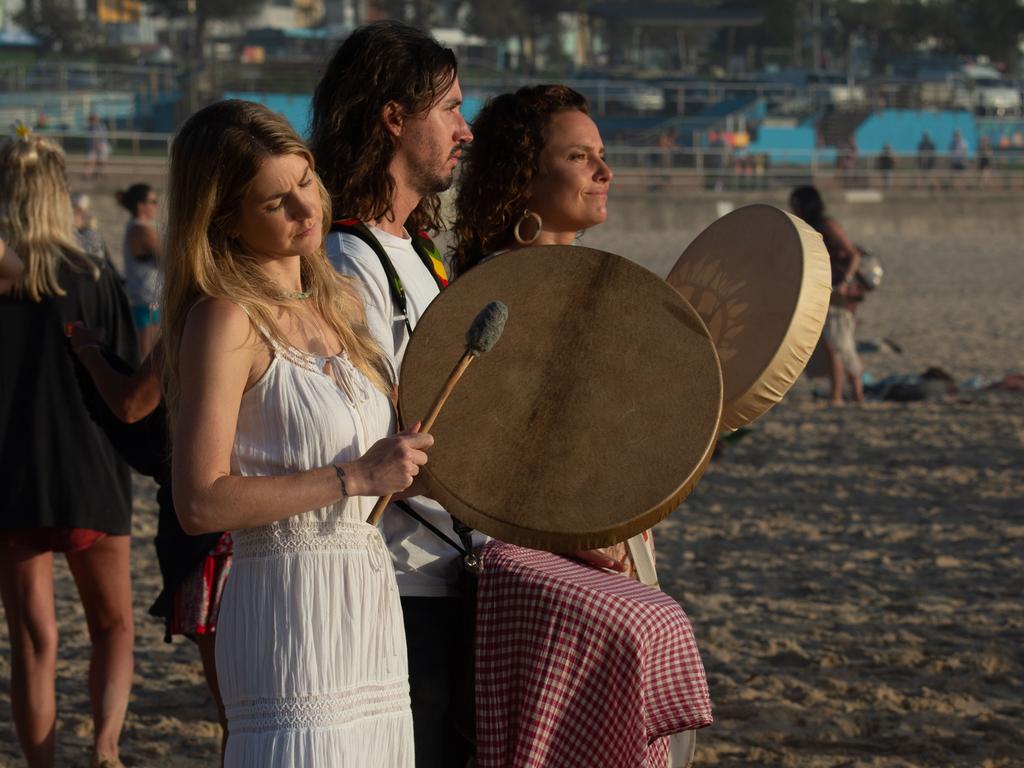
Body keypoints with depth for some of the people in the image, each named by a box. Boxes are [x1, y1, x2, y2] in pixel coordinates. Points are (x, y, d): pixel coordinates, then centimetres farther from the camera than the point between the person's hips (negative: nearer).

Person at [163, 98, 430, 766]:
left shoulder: (338, 303, 13)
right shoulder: (228, 320, -12)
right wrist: (354, 477, -17)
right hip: (292, 609, -8)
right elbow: (200, 503, -19)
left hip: (370, 606, 8)